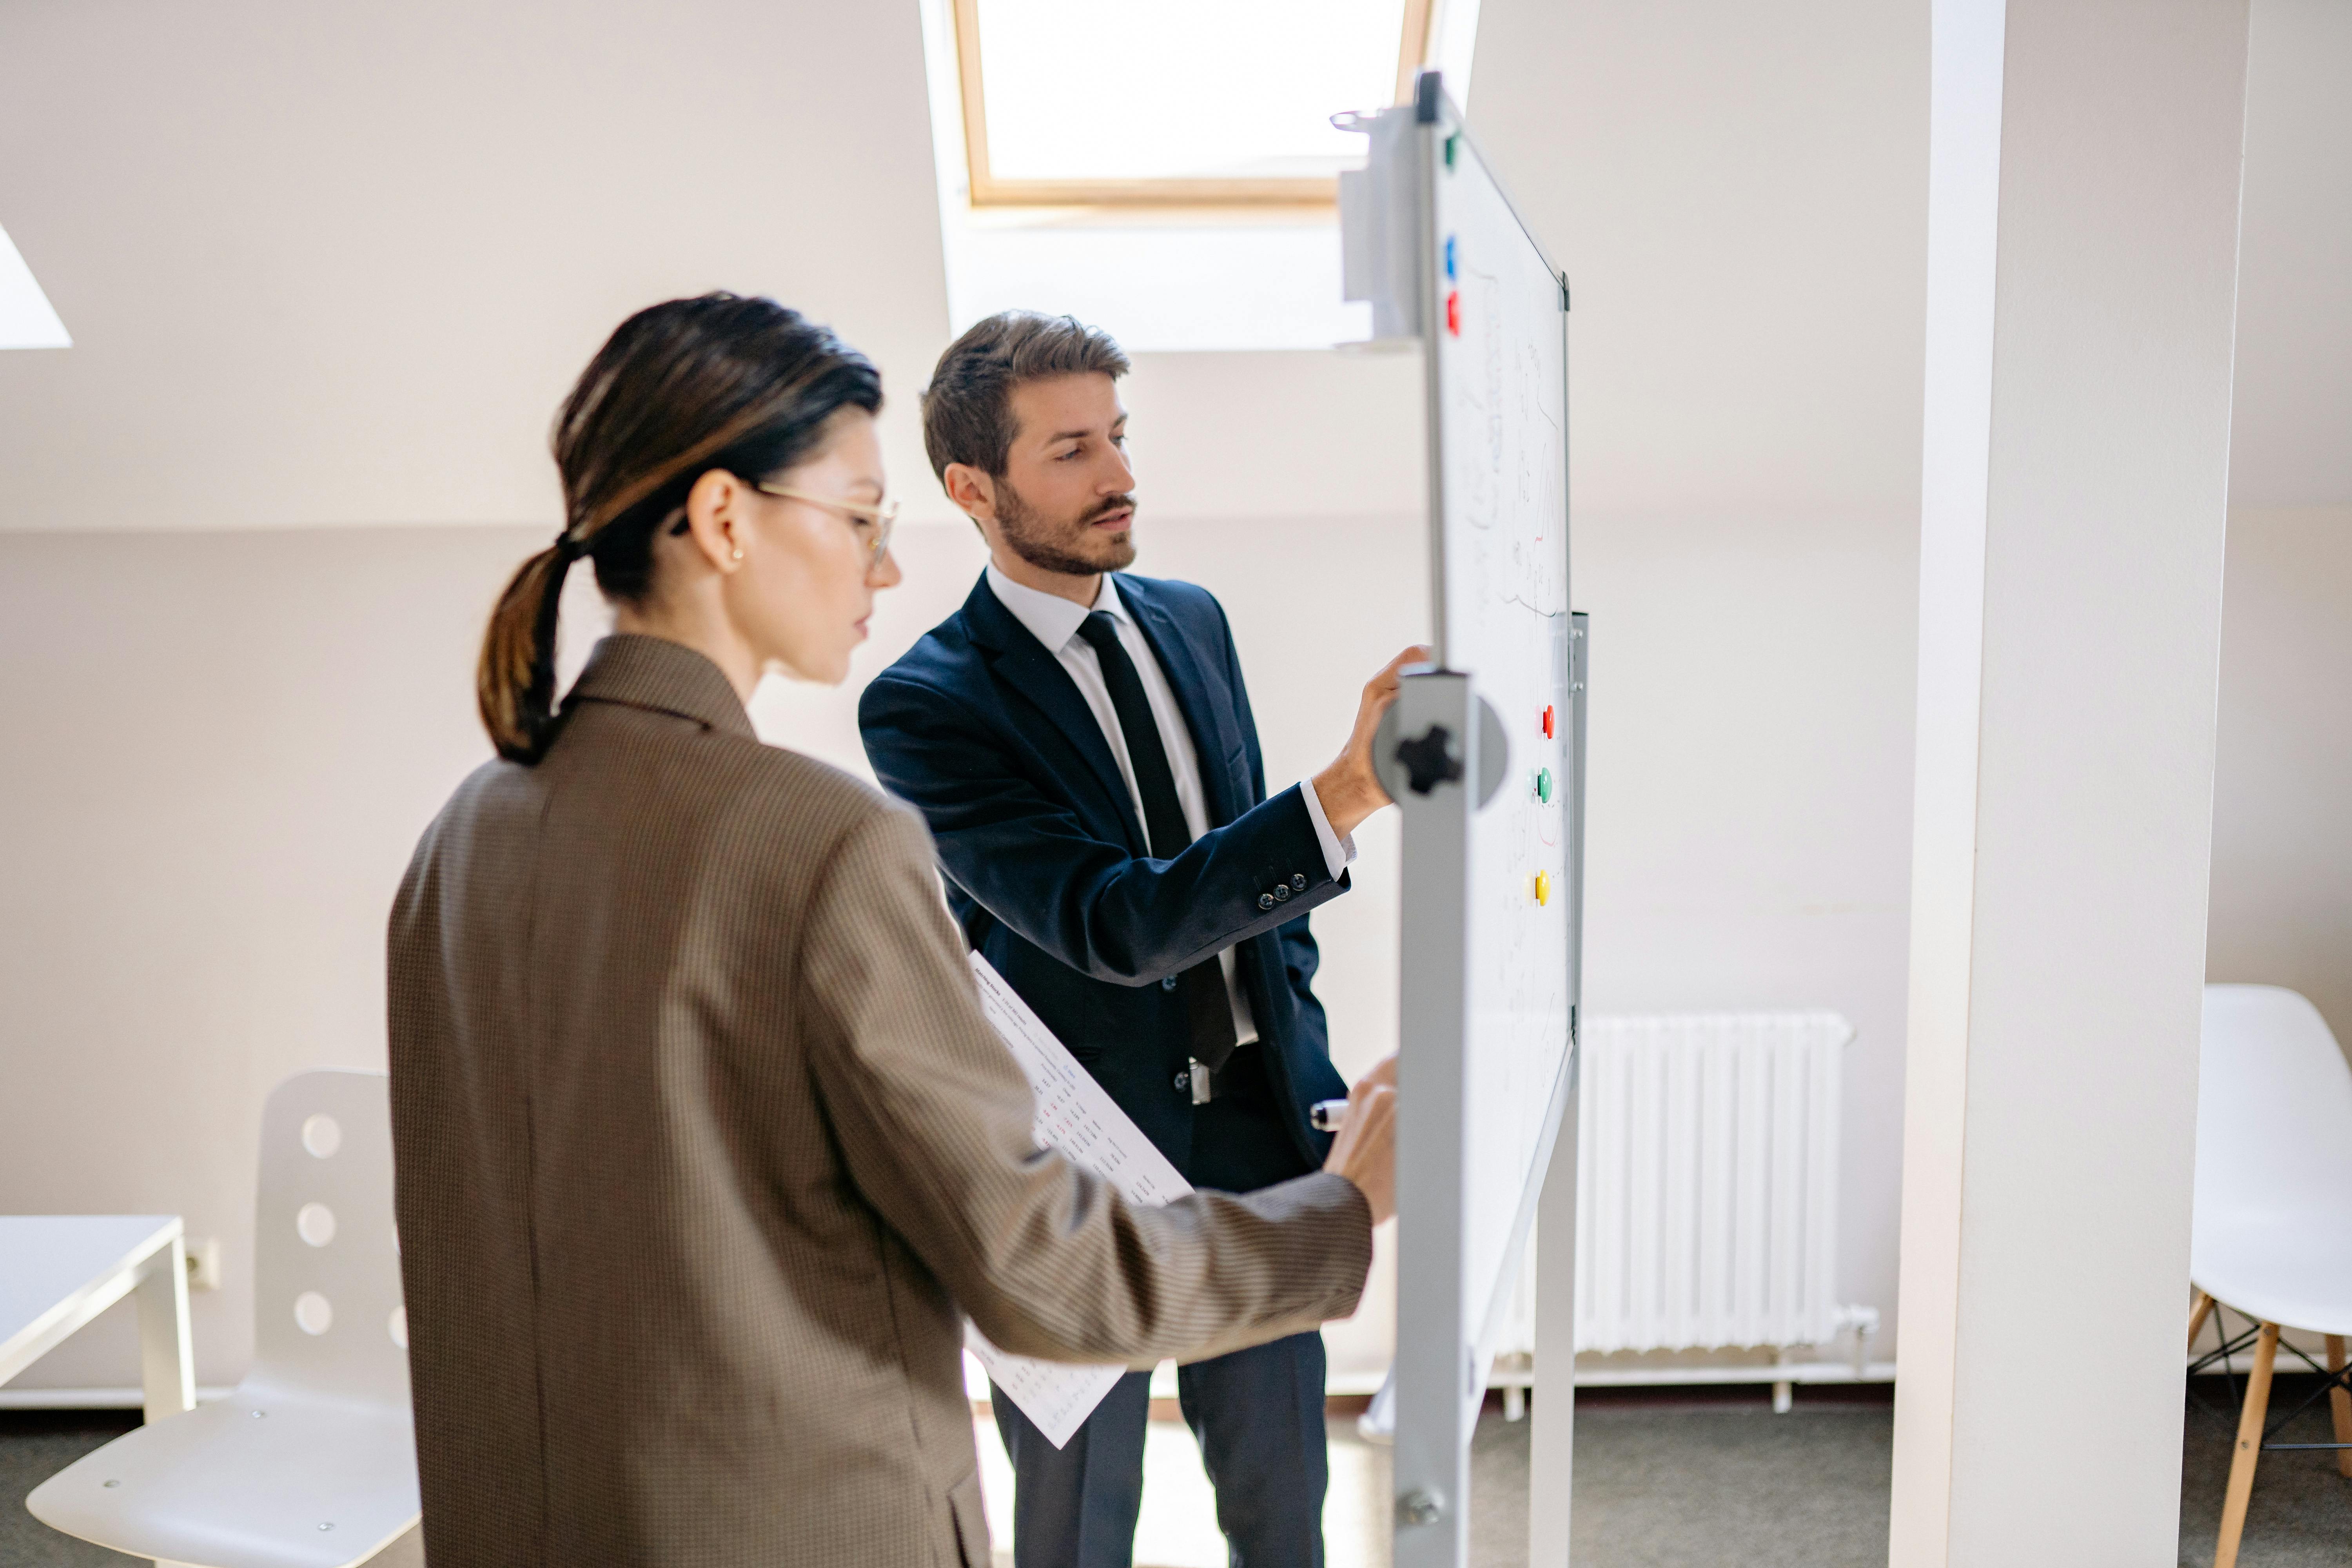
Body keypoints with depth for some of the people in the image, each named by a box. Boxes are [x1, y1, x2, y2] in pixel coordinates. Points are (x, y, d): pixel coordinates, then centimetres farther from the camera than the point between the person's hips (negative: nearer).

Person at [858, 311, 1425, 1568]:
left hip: (1254, 1142, 5)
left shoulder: (1193, 622, 6)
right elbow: (1119, 924, -27)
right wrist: (1344, 796, -37)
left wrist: (1311, 1077, 8)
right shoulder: (924, 705, -16)